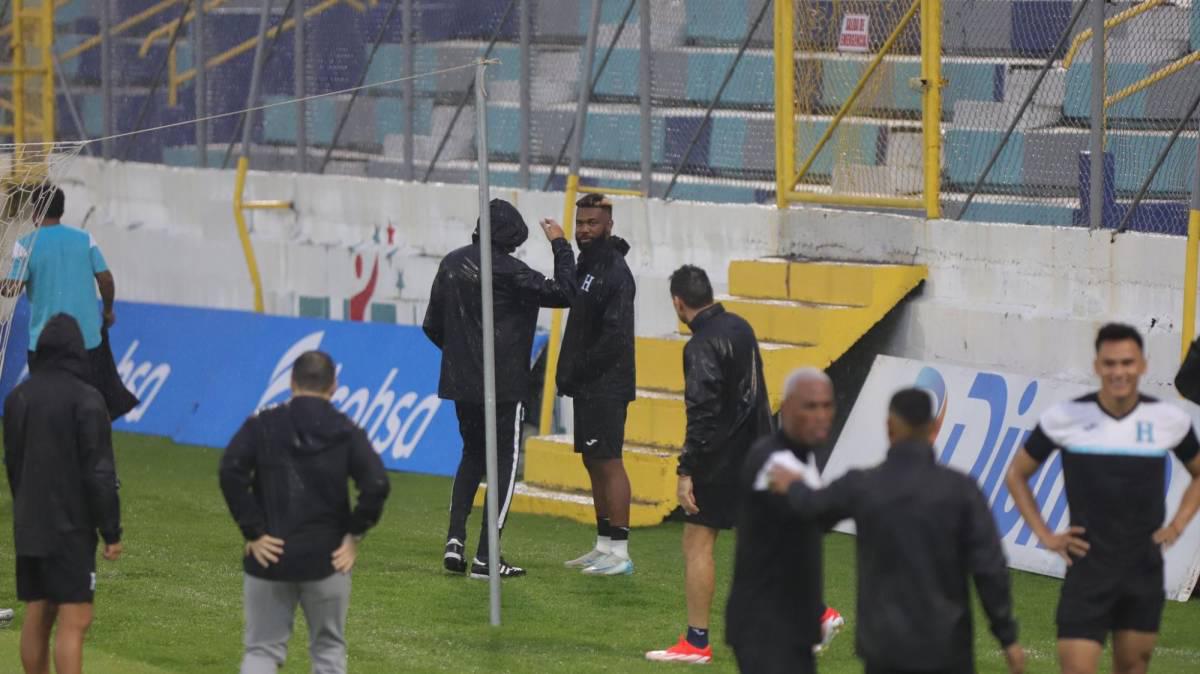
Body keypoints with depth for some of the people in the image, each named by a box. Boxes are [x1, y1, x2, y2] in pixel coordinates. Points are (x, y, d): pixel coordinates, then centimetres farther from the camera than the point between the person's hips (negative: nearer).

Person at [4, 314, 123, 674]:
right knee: (74, 622, -7)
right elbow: (99, 471, -14)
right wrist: (111, 531, -9)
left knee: (36, 618, 12)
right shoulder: (85, 400, -14)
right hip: (71, 528, -7)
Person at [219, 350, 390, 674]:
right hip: (327, 560, 0)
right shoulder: (346, 431, 0)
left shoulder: (262, 424, -1)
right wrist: (354, 534, 0)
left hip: (269, 555, 0)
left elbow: (231, 472, -14)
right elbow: (376, 484, -13)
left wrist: (252, 531, -9)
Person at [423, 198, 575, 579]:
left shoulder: (452, 263, 6)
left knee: (472, 455, 22)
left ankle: (455, 540, 5)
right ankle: (485, 558, -1)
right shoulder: (507, 271, -16)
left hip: (461, 383, 6)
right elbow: (564, 293, -14)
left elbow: (433, 326, 12)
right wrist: (560, 246, -3)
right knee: (505, 462, 3)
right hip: (504, 385, -6)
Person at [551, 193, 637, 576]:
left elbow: (615, 336, -21)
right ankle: (604, 546, 18)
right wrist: (568, 371, 10)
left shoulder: (614, 271, -14)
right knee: (593, 461, 12)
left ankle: (619, 553, -9)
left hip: (607, 386, -10)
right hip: (587, 387, 10)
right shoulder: (586, 265, 16)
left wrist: (577, 370, -16)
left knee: (608, 462, -9)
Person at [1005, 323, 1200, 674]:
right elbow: (1017, 475, 7)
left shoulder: (1170, 420, -1)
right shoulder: (1065, 418, -7)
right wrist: (1044, 535, -2)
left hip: (1144, 574, 2)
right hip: (1088, 570, -2)